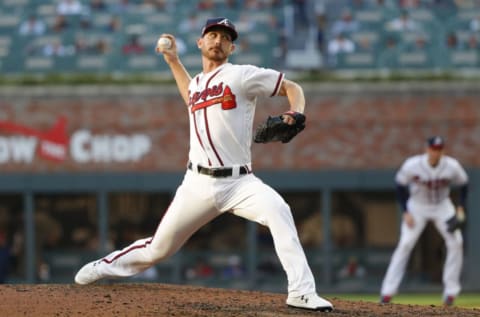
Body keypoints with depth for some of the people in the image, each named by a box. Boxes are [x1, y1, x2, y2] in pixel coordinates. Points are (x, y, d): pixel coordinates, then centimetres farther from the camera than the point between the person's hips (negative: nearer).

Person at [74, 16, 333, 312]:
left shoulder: (242, 75, -2)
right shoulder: (197, 82, 16)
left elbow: (292, 88, -2)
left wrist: (295, 115, -22)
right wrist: (173, 60, 34)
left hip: (238, 182, -4)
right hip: (199, 184, 4)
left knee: (278, 210, -34)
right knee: (159, 248, 8)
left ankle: (302, 293, -35)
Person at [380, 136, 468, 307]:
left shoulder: (452, 166, -20)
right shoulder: (412, 165, -24)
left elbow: (463, 184, -1)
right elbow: (400, 185, -9)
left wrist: (460, 207, -11)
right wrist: (406, 212, -14)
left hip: (442, 206, 2)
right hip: (417, 206, -2)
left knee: (456, 242, -13)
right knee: (405, 244, -13)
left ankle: (451, 291, -2)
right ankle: (388, 291, -10)